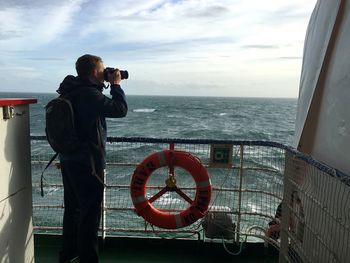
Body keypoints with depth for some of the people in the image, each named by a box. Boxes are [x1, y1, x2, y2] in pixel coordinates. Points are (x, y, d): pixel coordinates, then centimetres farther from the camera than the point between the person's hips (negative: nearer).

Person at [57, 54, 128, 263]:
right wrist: (115, 85, -7)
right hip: (88, 162, -10)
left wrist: (108, 86, 11)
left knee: (73, 208, 22)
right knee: (90, 212, 1)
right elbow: (120, 109, -19)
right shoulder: (89, 94, -20)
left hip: (69, 159, 10)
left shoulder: (73, 91, 10)